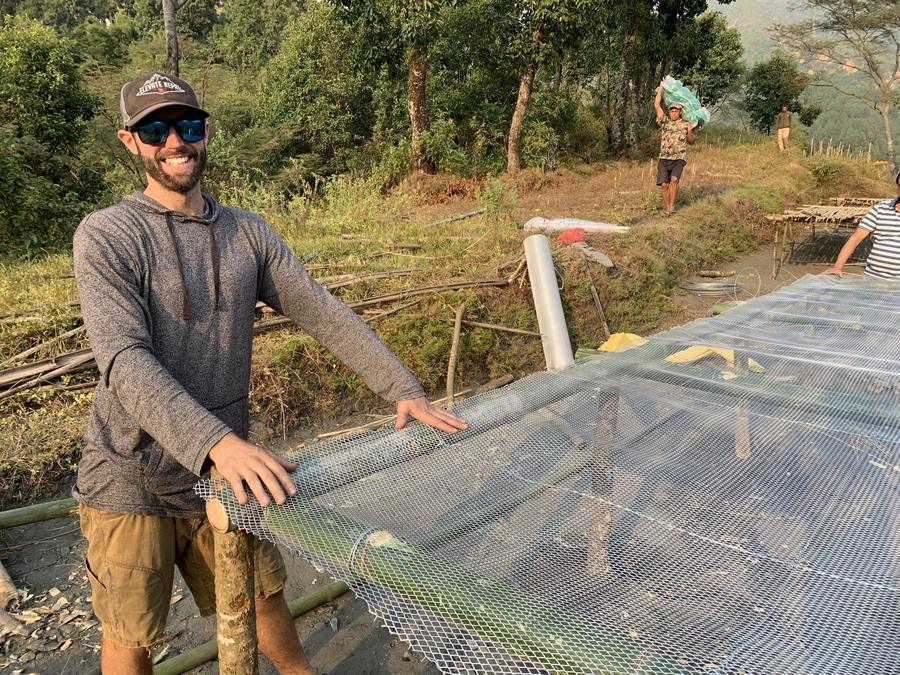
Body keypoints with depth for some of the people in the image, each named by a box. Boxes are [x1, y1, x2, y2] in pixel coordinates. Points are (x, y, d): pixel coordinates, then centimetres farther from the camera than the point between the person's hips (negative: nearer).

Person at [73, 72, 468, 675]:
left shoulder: (247, 234, 4)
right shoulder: (105, 236, -11)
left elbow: (324, 313, -2)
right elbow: (126, 360, -24)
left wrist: (403, 390, -12)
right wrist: (215, 442, -38)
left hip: (227, 470, 4)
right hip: (132, 482, -3)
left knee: (264, 597, 19)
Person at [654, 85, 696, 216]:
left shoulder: (685, 124, 8)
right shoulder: (665, 122, 11)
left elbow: (691, 142, 14)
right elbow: (657, 105, 8)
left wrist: (689, 131, -6)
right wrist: (660, 89, 12)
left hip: (679, 158, -2)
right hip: (664, 158, 2)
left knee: (674, 180, -24)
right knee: (664, 184, -4)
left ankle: (671, 207, -20)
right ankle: (666, 209, 5)